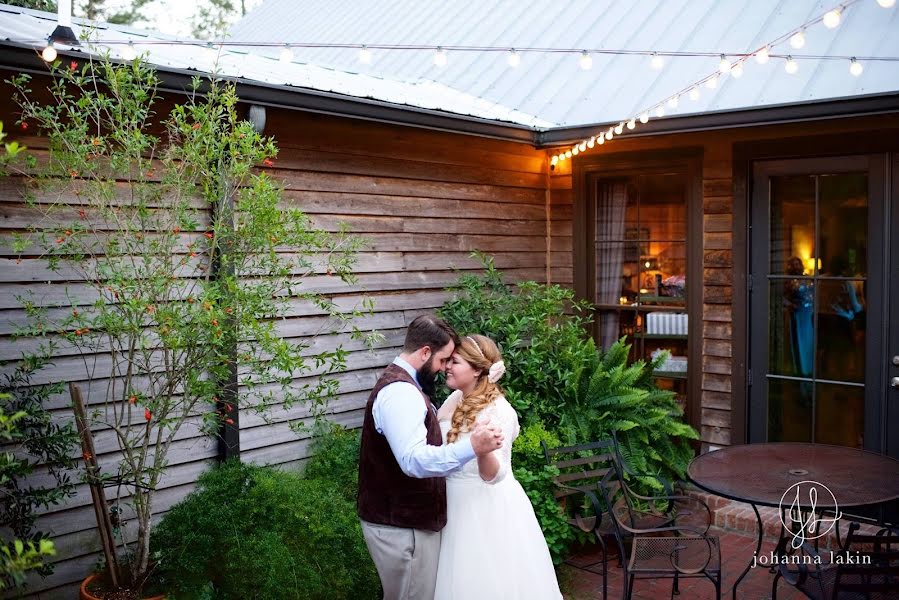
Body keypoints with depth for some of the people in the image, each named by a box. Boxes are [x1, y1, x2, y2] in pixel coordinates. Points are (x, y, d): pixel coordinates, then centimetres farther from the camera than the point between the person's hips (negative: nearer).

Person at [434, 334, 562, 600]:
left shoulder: (499, 411, -20)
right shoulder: (455, 399, 2)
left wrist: (483, 449, -44)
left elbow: (493, 475, -28)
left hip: (488, 506, -7)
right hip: (457, 502, 7)